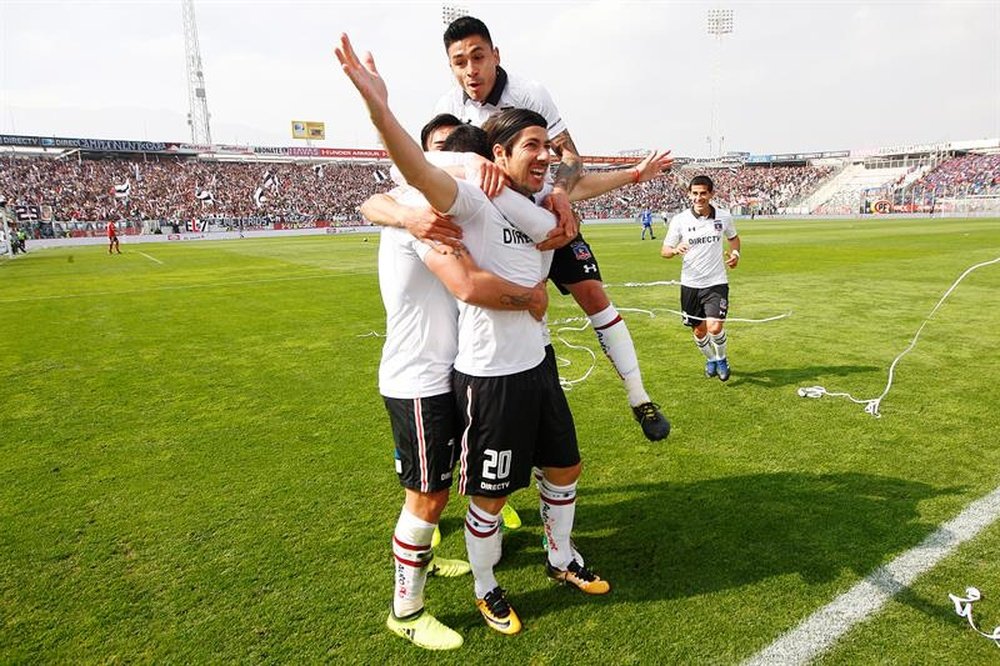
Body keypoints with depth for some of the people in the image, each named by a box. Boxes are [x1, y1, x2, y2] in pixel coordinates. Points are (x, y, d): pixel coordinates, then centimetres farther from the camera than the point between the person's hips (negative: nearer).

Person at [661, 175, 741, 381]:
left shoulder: (724, 217, -3)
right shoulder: (679, 220, -8)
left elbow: (733, 237, 18)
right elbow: (664, 250, -4)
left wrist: (735, 253, -2)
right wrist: (675, 250, -27)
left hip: (716, 282, -1)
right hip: (690, 284, 1)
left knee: (714, 327, -16)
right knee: (698, 330, 11)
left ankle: (722, 358, 15)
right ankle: (711, 358, 41)